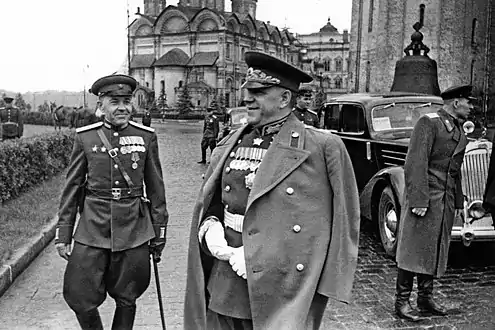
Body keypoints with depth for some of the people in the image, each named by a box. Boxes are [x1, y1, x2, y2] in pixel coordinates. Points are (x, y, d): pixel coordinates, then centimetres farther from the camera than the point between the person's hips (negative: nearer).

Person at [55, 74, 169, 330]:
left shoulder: (146, 137, 0)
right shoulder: (84, 137, 0)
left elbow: (155, 187, 4)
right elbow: (72, 187, 4)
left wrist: (159, 232, 4)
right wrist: (63, 233, 2)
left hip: (134, 231, 0)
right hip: (92, 229, 1)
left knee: (126, 300, 11)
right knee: (80, 299, 2)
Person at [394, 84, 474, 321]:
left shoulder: (460, 131, 17)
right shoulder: (428, 123, -9)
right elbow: (415, 163, -16)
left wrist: (459, 202, 16)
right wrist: (418, 200, -22)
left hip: (446, 200, 8)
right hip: (425, 196, -8)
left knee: (435, 249, 12)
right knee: (413, 249, -2)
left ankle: (425, 297, 24)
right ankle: (402, 301, 7)